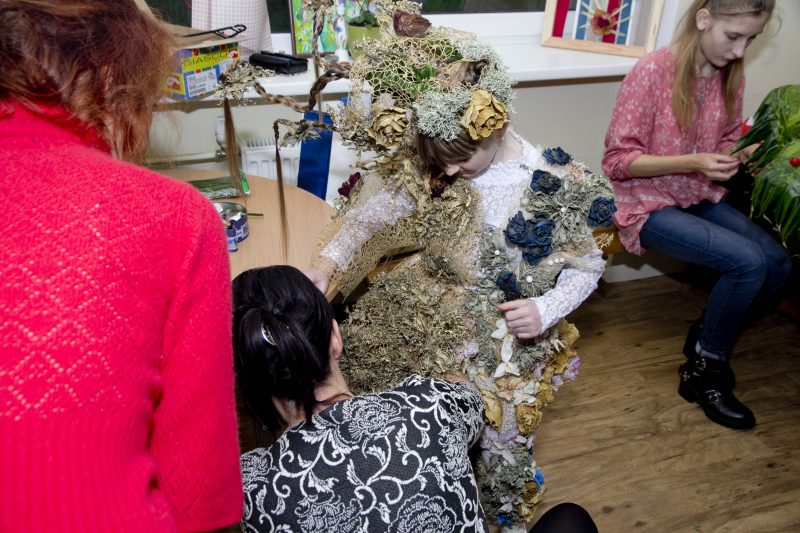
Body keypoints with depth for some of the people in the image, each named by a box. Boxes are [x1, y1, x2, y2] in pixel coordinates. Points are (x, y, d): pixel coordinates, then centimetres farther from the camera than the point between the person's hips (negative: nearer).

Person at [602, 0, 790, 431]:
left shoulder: (731, 76, 2)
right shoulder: (653, 71, -18)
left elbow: (724, 144, 16)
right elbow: (618, 160, -16)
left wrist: (742, 157, -8)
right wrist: (693, 162, -25)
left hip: (700, 198, 7)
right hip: (647, 204, -6)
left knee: (777, 264, -11)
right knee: (748, 263, -22)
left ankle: (709, 336, 16)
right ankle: (703, 371, 1)